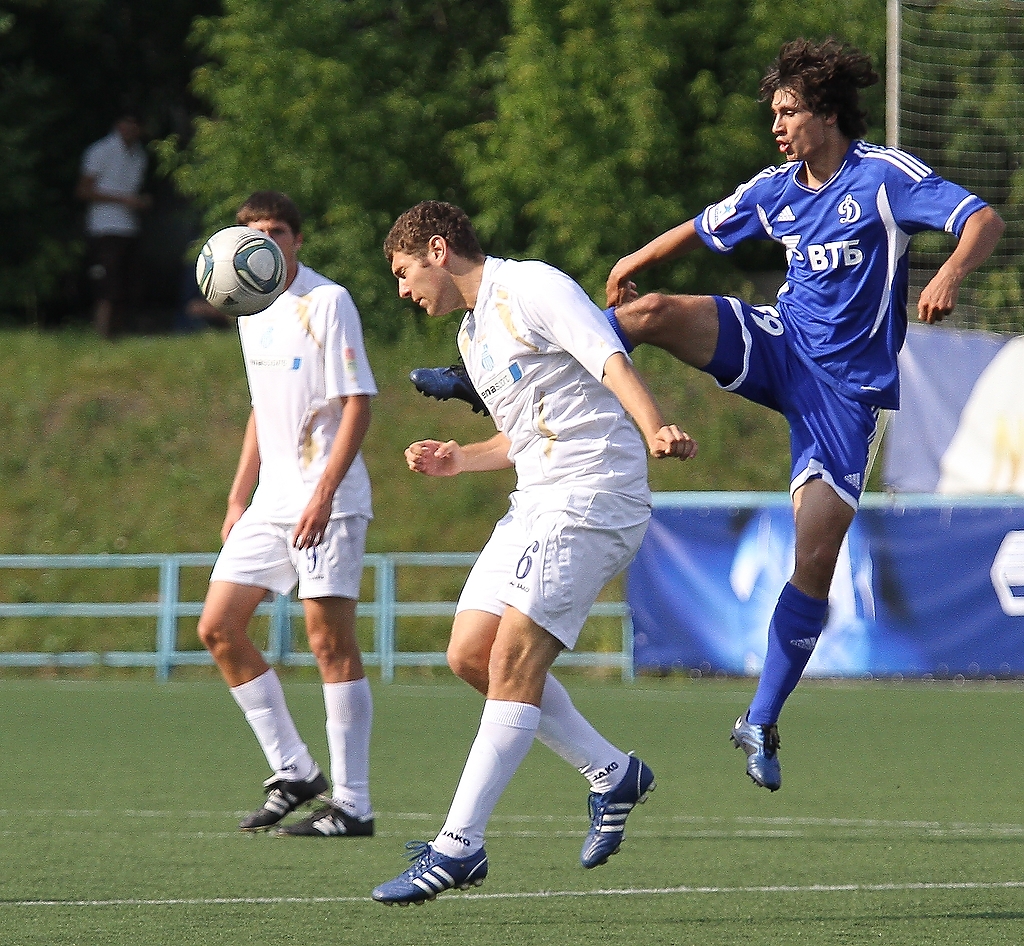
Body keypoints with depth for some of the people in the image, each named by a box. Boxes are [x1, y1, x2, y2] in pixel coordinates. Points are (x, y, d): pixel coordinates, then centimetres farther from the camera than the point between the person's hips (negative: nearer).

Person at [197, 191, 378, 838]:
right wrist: (239, 499, 19)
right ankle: (293, 772, 11)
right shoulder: (252, 312, 14)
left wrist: (323, 493, -22)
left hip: (327, 503, -8)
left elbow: (358, 403, -14)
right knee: (218, 627, 3)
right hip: (271, 503, 8)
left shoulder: (327, 303, -10)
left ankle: (352, 805, -5)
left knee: (331, 641, -8)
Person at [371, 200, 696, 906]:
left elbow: (611, 362, -21)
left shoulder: (534, 288, -8)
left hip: (593, 496, -10)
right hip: (537, 503, 10)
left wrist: (655, 429, -38)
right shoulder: (473, 331, 20)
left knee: (513, 659, -16)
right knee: (471, 654, 4)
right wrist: (458, 459, 15)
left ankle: (459, 847, -18)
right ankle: (613, 775, 15)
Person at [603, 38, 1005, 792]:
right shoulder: (774, 191, 7)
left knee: (818, 558, -9)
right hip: (778, 347, 4)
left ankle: (763, 724, 4)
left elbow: (983, 220, -21)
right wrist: (634, 263, 13)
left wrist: (951, 275, -40)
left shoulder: (884, 176, -11)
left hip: (844, 388, -4)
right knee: (654, 313, -21)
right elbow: (702, 230, 25)